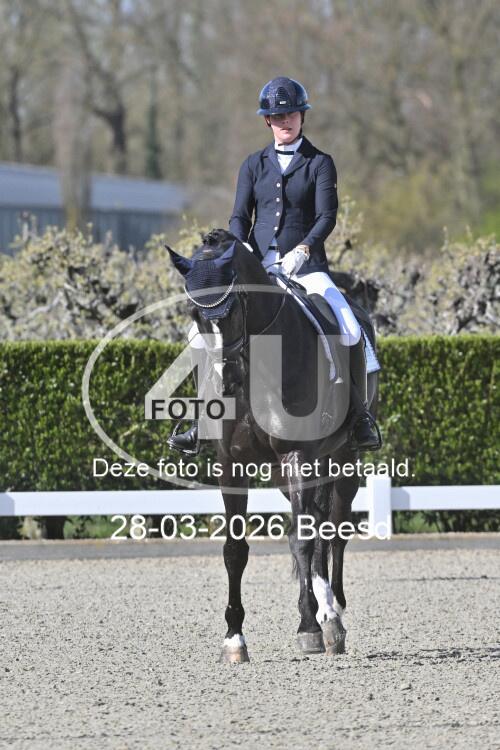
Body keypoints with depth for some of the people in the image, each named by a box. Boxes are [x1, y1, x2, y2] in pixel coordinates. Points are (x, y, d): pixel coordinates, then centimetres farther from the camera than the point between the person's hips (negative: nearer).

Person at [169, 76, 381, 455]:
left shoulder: (319, 164, 4)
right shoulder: (255, 165, 13)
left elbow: (326, 216, -6)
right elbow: (240, 216, 8)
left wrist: (302, 249, -23)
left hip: (306, 267, -3)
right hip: (259, 266, 3)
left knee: (350, 332, -24)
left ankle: (360, 416, -6)